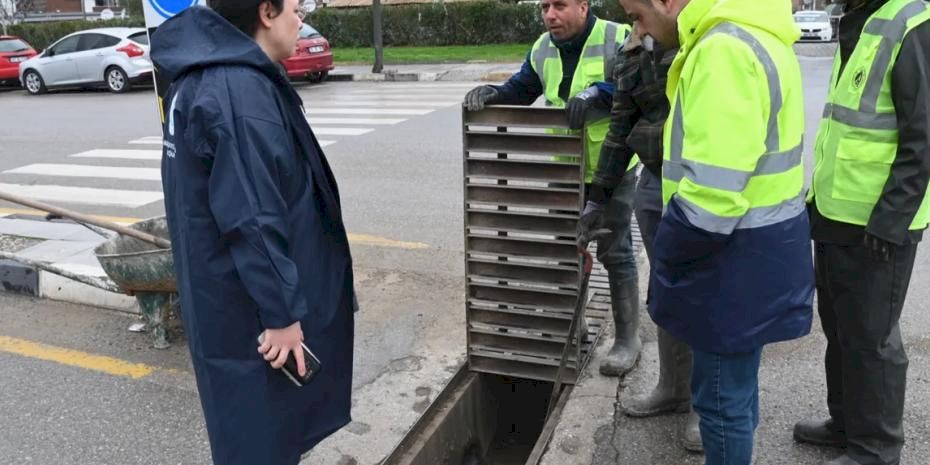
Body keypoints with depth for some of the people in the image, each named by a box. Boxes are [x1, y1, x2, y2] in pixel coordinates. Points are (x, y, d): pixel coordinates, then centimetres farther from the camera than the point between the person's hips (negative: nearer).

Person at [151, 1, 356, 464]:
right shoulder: (242, 92, -25)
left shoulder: (202, 75, 8)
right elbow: (253, 218, -27)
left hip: (223, 289, 10)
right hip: (244, 302, -10)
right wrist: (282, 312, -20)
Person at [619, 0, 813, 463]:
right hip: (753, 244, 10)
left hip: (738, 255, -10)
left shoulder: (723, 49, -24)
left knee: (721, 394, 6)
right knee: (733, 383, 24)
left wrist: (668, 251, -12)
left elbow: (713, 191, -28)